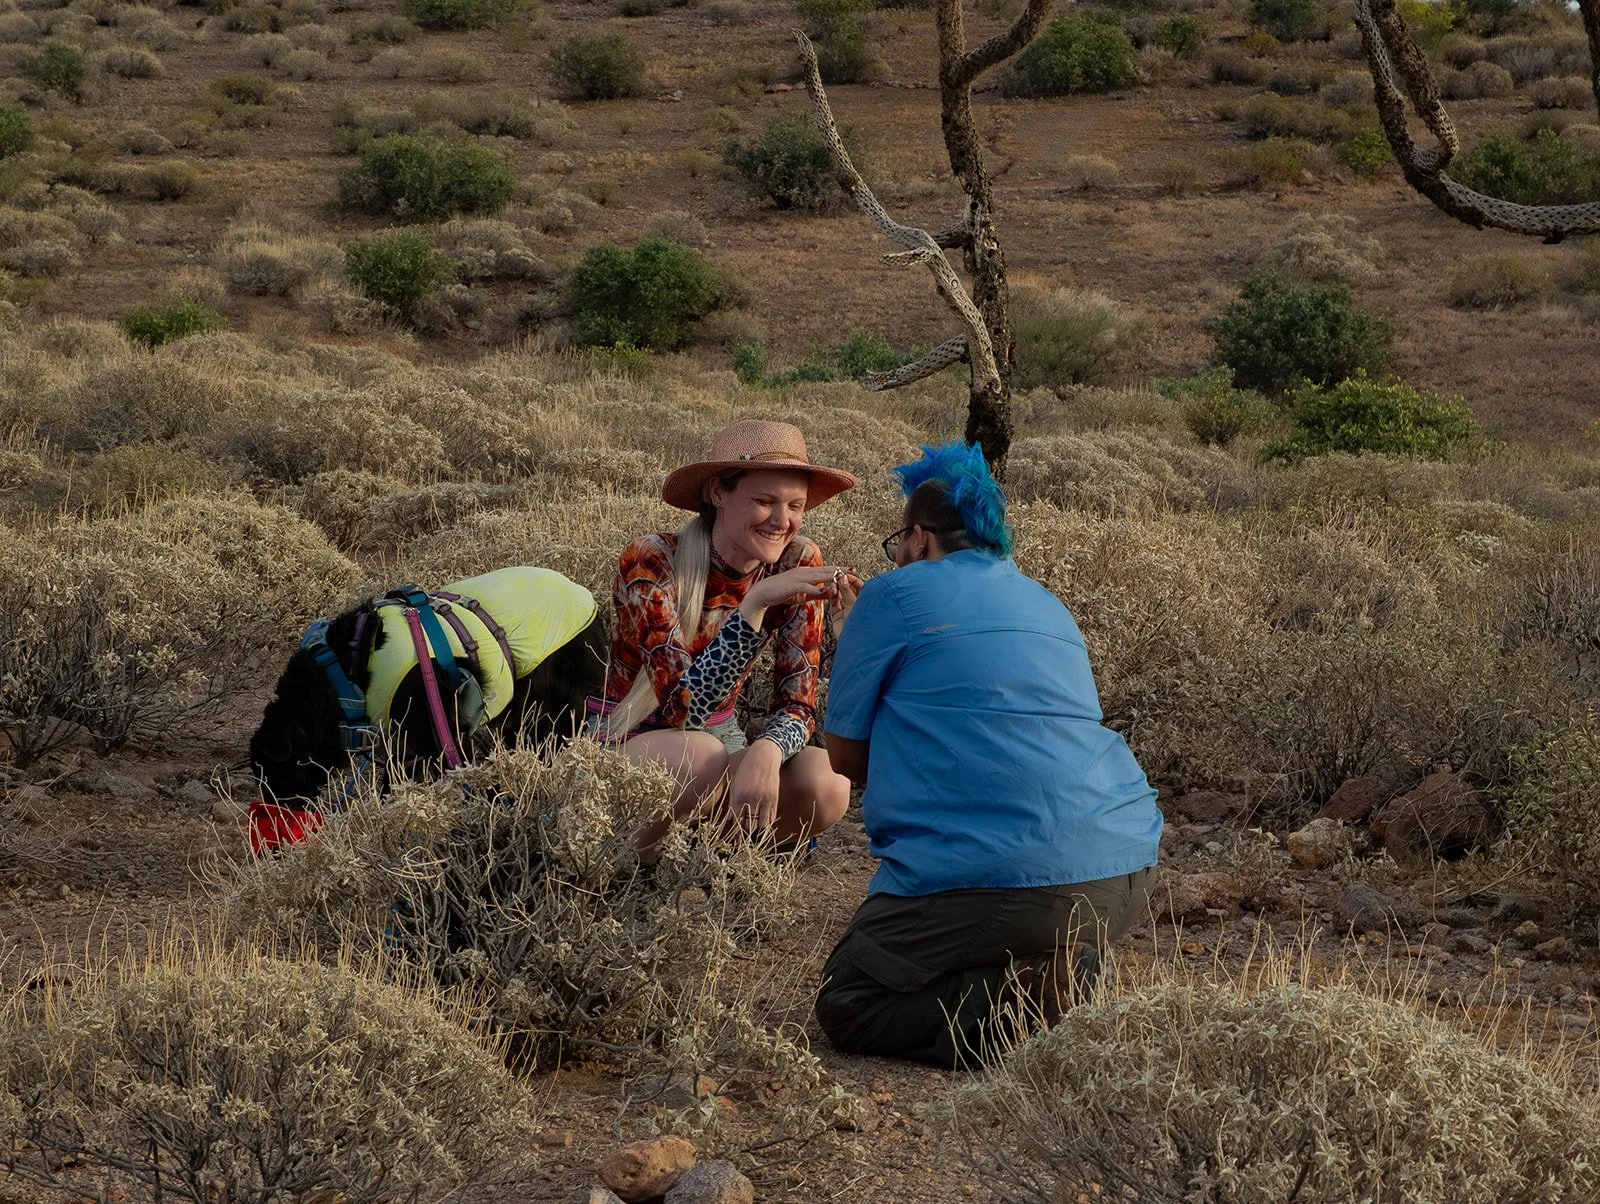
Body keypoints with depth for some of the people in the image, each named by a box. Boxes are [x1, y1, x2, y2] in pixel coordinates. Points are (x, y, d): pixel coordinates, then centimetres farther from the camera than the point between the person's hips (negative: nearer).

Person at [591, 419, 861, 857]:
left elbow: (797, 705, -10)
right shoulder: (652, 561, -22)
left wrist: (766, 751, -34)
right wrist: (756, 603, -41)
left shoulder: (798, 564, -10)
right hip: (622, 743, -4)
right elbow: (680, 709, -31)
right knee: (700, 757, -38)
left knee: (827, 787, -26)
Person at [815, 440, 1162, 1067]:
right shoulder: (1048, 606, 23)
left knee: (845, 1005, 5)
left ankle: (1005, 1004, -17)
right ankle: (1062, 971, 3)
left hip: (999, 882, -7)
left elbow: (845, 757, 10)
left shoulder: (895, 596, 3)